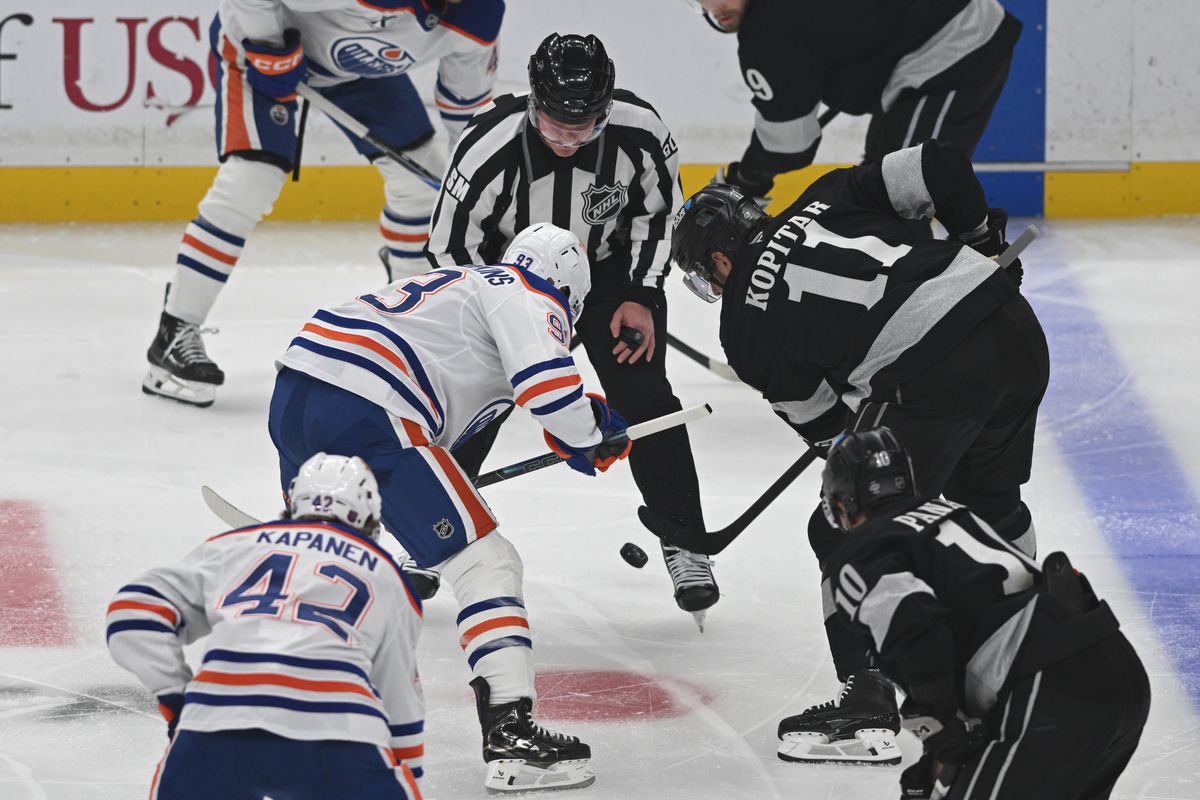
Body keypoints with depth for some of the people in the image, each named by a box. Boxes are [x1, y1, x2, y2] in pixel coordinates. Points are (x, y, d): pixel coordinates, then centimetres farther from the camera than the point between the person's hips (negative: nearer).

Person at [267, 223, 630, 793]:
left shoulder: (463, 283, 32)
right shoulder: (531, 297, 6)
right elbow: (546, 380, -12)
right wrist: (587, 443, 3)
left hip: (293, 394, 9)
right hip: (366, 413, -9)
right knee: (486, 566, -4)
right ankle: (510, 738, -13)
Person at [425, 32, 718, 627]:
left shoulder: (639, 132, -27)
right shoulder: (488, 148, -33)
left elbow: (658, 207, -6)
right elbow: (451, 250, -21)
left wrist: (642, 297, -11)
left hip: (611, 268, 1)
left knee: (643, 398, -10)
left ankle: (684, 544, 2)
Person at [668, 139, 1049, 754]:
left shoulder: (745, 326, 8)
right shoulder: (827, 197, 18)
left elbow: (826, 425, 15)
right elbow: (934, 166, 9)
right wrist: (978, 233, 24)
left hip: (937, 374, -7)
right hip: (1017, 330, 7)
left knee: (847, 532, 8)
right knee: (989, 496, 31)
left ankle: (866, 702, 9)